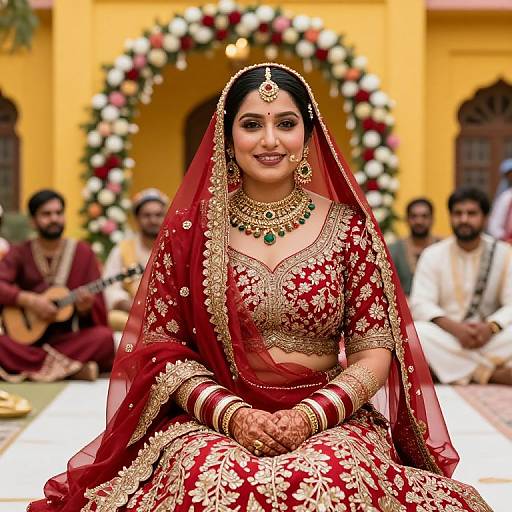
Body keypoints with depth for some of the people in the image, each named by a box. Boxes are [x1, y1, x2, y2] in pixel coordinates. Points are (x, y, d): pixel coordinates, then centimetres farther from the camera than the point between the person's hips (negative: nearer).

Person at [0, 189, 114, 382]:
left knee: (104, 337, -29)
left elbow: (98, 309, 4)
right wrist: (28, 300, -22)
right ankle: (71, 369, -31)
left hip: (68, 340, 1)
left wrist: (86, 308, -18)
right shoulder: (19, 254, 8)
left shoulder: (82, 253, 9)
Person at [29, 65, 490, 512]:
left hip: (329, 421, 0)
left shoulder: (347, 226, 5)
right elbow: (160, 344, 4)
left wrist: (312, 415, -13)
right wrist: (228, 412, -13)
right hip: (210, 421, 0)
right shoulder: (190, 228, 5)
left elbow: (374, 351, 3)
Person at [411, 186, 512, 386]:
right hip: (446, 337, 1)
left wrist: (491, 327, -25)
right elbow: (421, 304, -7)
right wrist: (455, 328, -24)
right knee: (418, 332, -33)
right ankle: (495, 374, -29)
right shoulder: (433, 255, 3)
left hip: (489, 338, -1)